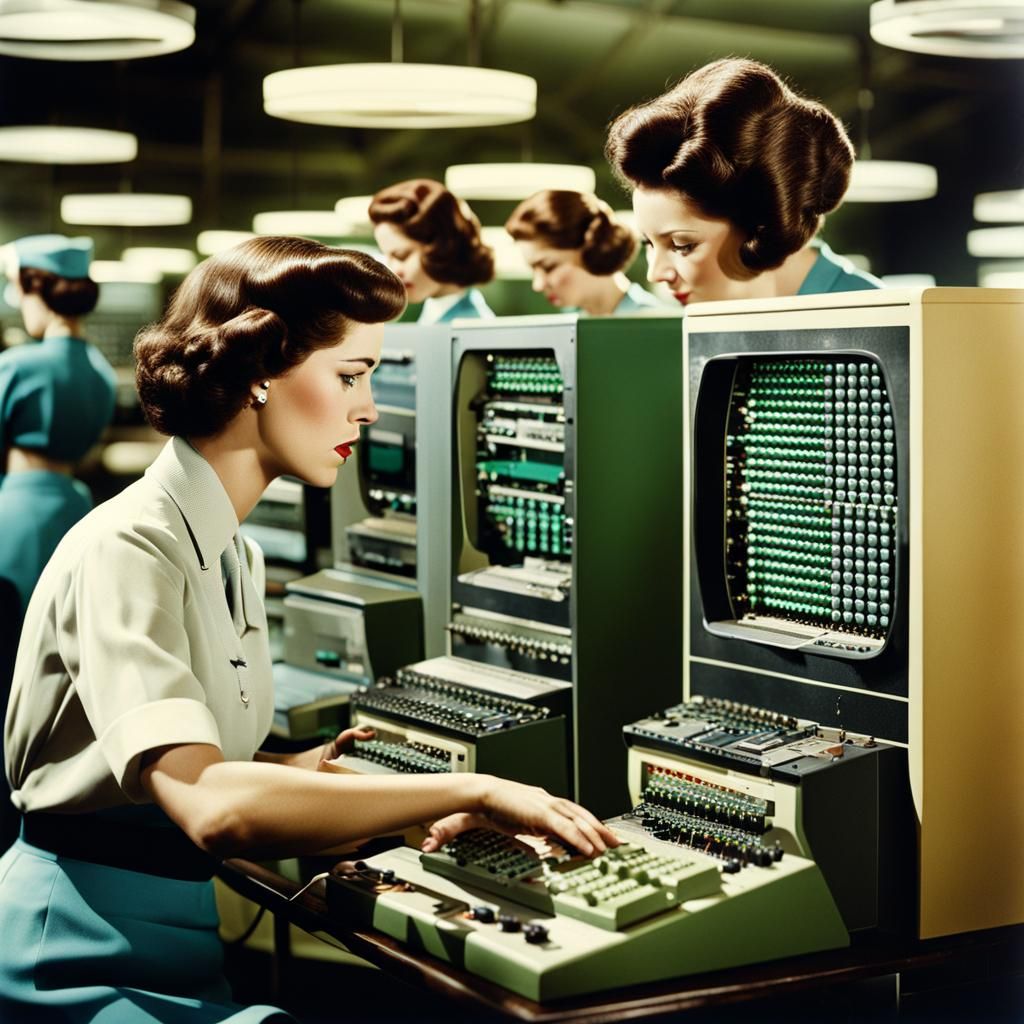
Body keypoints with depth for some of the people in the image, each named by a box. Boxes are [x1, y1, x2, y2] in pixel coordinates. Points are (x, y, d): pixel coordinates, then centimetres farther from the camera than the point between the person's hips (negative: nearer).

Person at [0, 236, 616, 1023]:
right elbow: (211, 808, -31)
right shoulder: (128, 551, -17)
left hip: (181, 925, 9)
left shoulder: (233, 555, 12)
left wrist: (289, 772, 3)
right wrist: (469, 790, -29)